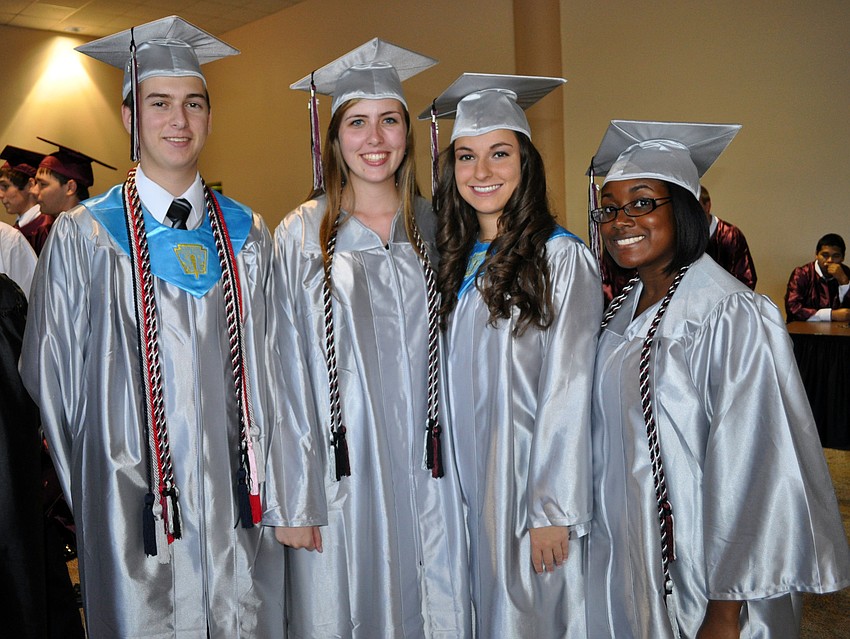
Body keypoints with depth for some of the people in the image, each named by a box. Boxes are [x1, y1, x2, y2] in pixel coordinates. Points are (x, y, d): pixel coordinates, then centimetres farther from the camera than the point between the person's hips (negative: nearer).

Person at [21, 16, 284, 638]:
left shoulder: (247, 235, 6)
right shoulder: (81, 237, -2)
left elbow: (265, 363, 8)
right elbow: (52, 377, 2)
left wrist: (266, 481, 6)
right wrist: (85, 489, 3)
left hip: (237, 495, 3)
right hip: (132, 498, -2)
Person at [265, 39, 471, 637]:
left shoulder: (434, 226, 4)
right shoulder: (301, 235, -3)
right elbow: (286, 372, -4)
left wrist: (454, 469, 3)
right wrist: (291, 499, -7)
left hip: (424, 471, 2)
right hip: (340, 470, -2)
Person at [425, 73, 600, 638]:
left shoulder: (562, 258, -12)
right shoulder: (455, 259, 6)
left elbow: (567, 392, -15)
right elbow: (453, 387, 11)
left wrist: (552, 509, -17)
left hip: (533, 480, -5)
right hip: (468, 479, 6)